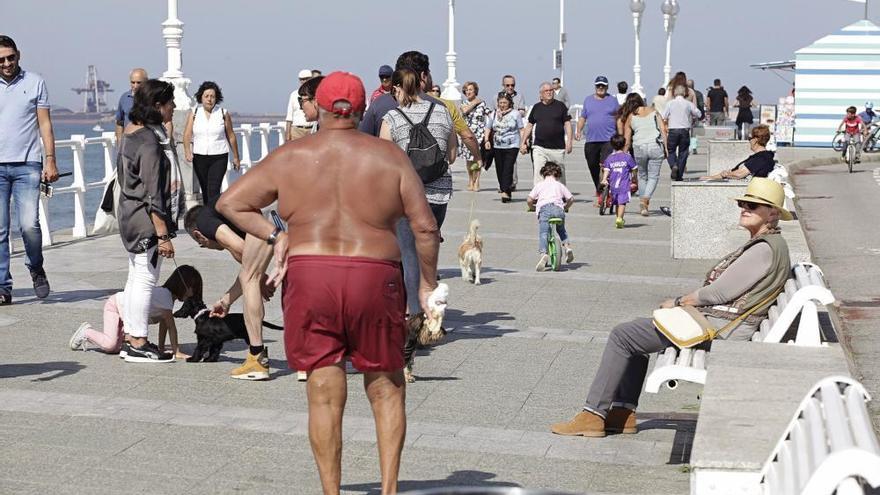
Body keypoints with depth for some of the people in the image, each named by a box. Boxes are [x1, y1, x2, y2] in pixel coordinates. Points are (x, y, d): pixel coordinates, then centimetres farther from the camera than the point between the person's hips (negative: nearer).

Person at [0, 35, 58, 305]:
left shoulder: (35, 82, 8)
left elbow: (45, 124, 7)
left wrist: (50, 160, -2)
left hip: (27, 164, -1)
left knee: (29, 224, -11)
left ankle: (36, 269, 17)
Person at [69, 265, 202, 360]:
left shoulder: (168, 295, -4)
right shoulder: (165, 295, -32)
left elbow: (163, 323, -2)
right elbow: (171, 325, -33)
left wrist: (161, 348, -6)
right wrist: (176, 352, -33)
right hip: (114, 304, -9)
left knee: (116, 348, 1)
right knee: (110, 345, -22)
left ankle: (89, 334, 21)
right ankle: (86, 332, 4)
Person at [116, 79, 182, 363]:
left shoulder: (131, 133, 11)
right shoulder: (150, 142, -19)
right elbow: (153, 193, -21)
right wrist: (163, 234, -19)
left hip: (130, 216, 10)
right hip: (146, 221, -10)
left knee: (136, 277, 14)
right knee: (145, 280, -4)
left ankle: (133, 340, 22)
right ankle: (138, 345, 3)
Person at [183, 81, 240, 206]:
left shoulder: (223, 113, 0)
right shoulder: (194, 112, 3)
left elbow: (231, 136, 6)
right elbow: (187, 134, -5)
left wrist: (236, 157, 10)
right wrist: (187, 152, -22)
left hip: (219, 157, -3)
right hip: (199, 157, 3)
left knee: (213, 190, -14)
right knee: (205, 190, 13)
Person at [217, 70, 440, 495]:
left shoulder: (290, 157, 5)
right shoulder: (390, 157, 2)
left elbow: (229, 203, 6)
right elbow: (425, 228, -1)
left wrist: (273, 235, 7)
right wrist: (426, 284, 9)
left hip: (308, 275, 1)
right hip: (374, 278, 0)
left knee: (325, 394, 5)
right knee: (385, 388, 14)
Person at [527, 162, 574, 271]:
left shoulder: (539, 185, 21)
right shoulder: (560, 185, 26)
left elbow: (529, 200, 12)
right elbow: (571, 199, 20)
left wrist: (532, 208, 31)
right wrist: (565, 208, 37)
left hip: (544, 208, -2)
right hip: (558, 208, 3)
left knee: (543, 233, -12)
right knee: (561, 230, 28)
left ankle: (543, 253, -34)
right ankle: (567, 245, 8)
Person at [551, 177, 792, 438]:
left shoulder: (766, 249, -16)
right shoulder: (761, 244, 17)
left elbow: (719, 292, -18)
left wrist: (678, 302, -5)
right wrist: (685, 302, 7)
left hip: (719, 327, -11)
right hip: (712, 319, 11)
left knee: (622, 335, -9)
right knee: (633, 333, 20)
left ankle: (593, 415, -4)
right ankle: (623, 412, 14)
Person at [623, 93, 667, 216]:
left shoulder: (630, 117, 9)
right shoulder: (654, 111, 11)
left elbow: (626, 140, 7)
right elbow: (663, 130, 3)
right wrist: (666, 148, 5)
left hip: (639, 147, 1)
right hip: (656, 146, -1)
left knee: (642, 176, 19)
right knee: (653, 176, 6)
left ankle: (643, 205, 20)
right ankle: (645, 200, -16)